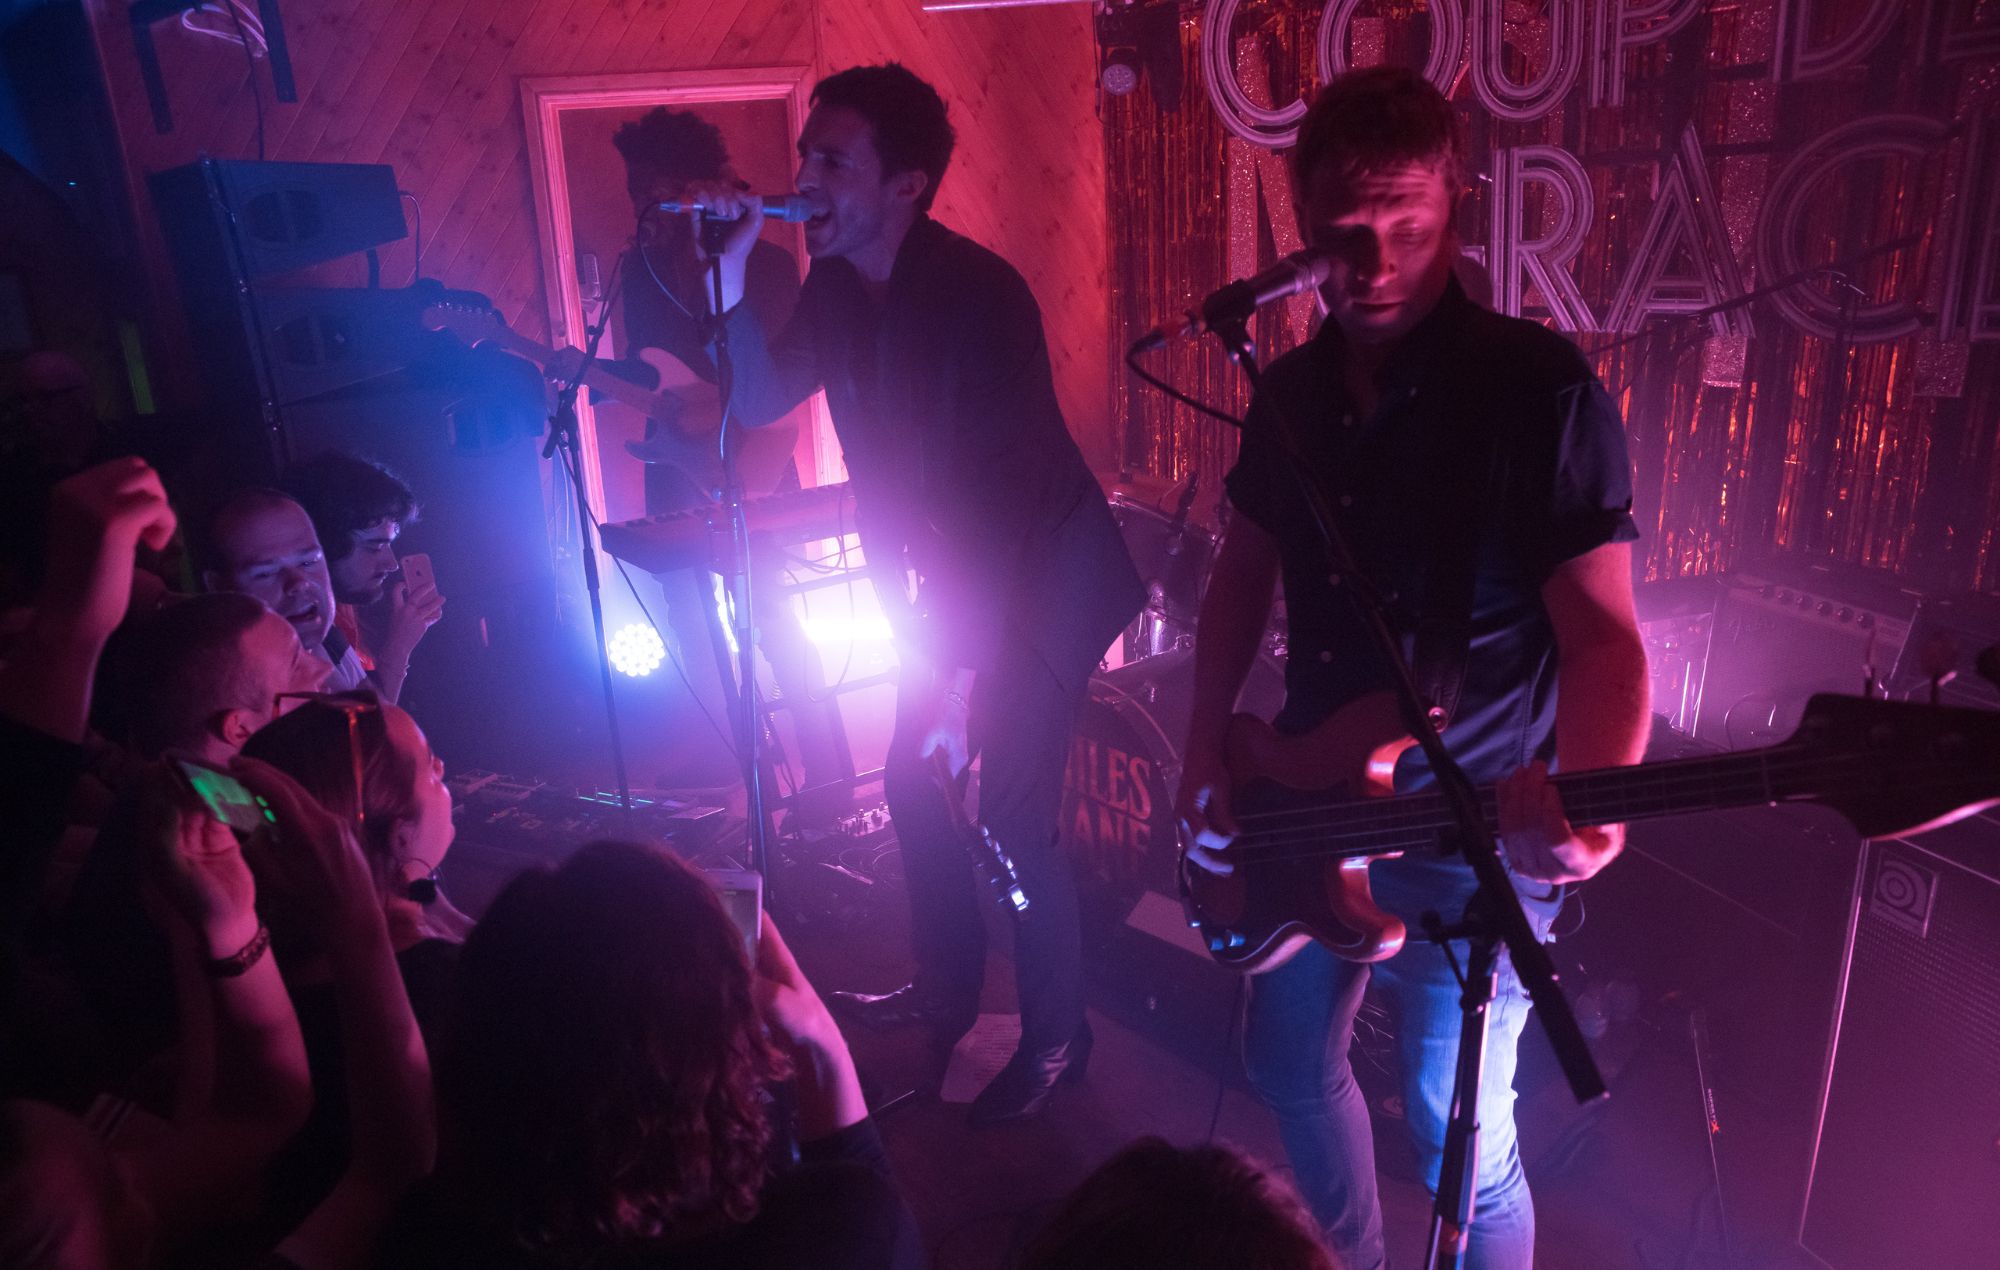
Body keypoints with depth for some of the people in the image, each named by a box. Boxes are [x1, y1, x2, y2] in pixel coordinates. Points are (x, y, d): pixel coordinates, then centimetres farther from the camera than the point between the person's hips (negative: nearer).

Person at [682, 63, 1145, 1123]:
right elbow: (760, 401, 5)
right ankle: (943, 994, 36)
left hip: (1046, 579, -8)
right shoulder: (835, 286, -2)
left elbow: (1000, 502, -29)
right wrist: (731, 276, -10)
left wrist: (960, 681, -29)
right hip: (949, 576, 8)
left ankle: (1056, 1036, 16)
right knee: (913, 779, 15)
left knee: (1009, 814, -7)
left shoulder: (978, 296, -25)